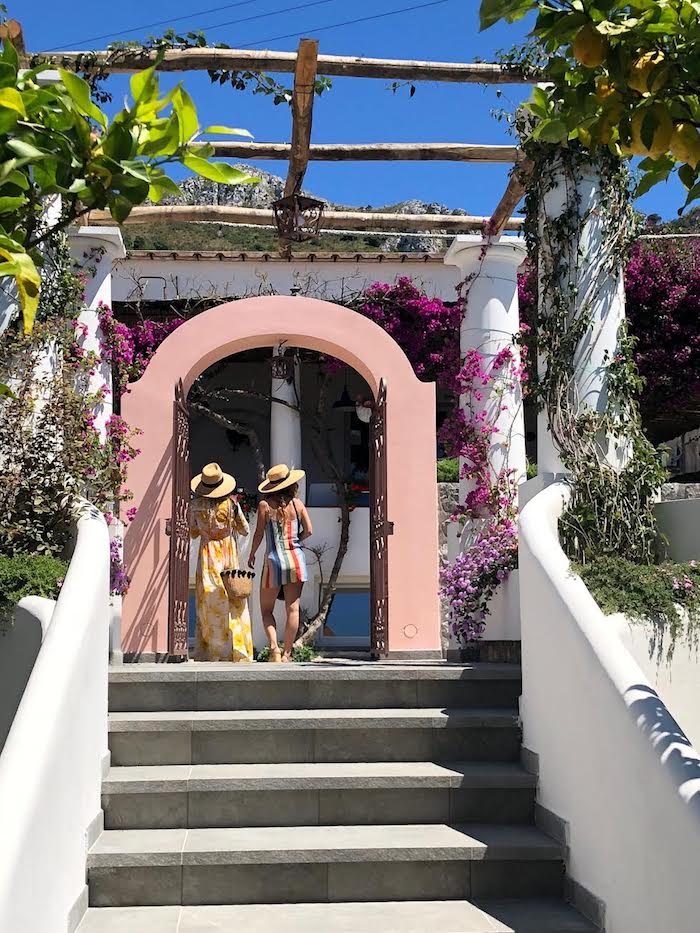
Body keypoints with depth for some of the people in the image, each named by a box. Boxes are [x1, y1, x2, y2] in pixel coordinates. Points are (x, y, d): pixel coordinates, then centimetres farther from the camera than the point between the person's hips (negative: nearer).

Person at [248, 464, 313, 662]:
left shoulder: (265, 505, -3)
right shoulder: (297, 503, 2)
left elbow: (259, 534, -3)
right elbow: (308, 531, 0)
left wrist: (252, 555, 12)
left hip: (274, 560, -2)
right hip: (295, 558, 2)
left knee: (266, 610, 9)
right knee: (293, 609, 3)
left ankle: (274, 648, -8)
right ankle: (287, 653, 4)